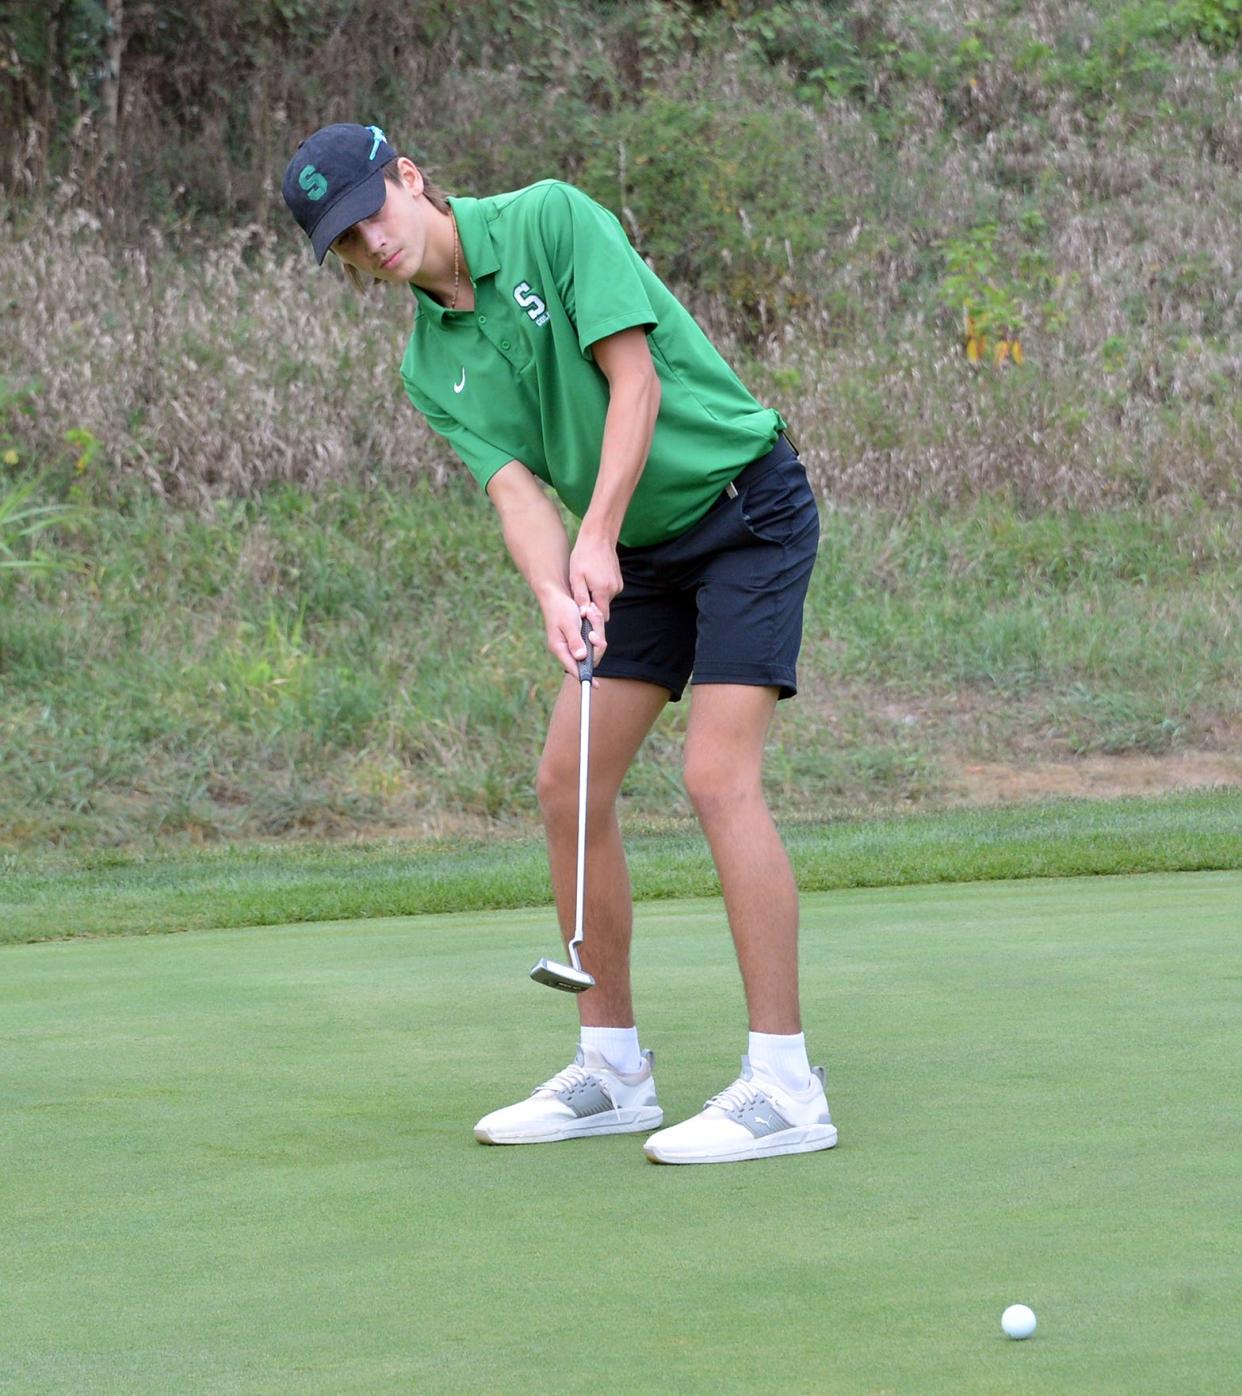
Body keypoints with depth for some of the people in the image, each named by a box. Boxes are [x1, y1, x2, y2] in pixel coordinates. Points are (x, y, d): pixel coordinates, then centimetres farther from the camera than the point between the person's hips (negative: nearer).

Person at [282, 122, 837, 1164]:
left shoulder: (551, 219, -14)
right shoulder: (431, 366, 4)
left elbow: (636, 381, -20)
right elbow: (515, 487, -9)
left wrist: (597, 540, -27)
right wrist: (554, 592, -30)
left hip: (747, 503, -7)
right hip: (645, 549, 8)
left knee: (719, 777, -17)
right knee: (568, 785, 2)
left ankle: (785, 1088, -17)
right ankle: (613, 1071, 13)